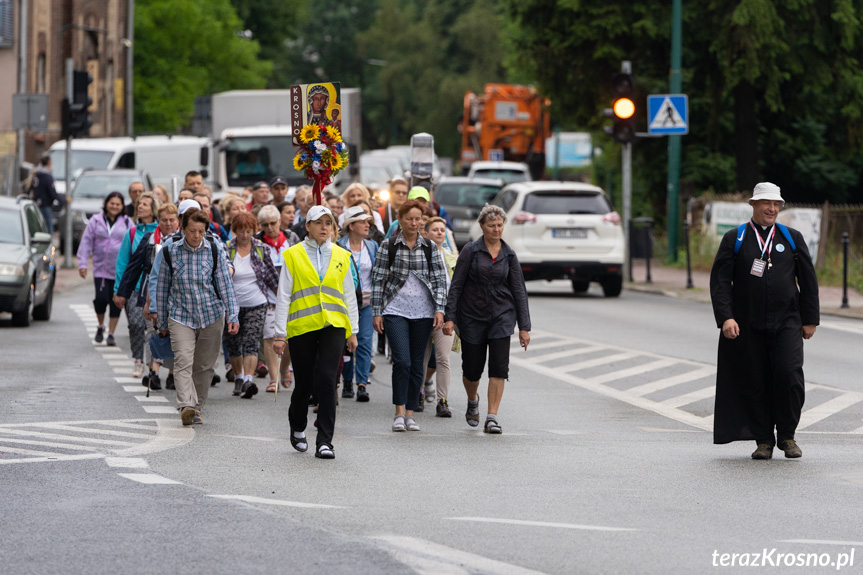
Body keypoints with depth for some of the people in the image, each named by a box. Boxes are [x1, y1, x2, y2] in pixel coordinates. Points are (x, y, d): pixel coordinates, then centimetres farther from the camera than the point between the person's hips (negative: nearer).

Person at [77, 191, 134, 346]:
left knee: (116, 302, 0)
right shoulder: (96, 221, 7)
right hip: (101, 268, 0)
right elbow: (86, 242, 7)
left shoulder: (127, 222, 6)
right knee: (101, 298, -11)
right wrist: (82, 263, -1)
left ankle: (111, 334, 11)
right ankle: (100, 326, 15)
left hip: (121, 270, 0)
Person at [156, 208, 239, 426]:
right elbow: (162, 288, 7)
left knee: (204, 365, 6)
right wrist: (162, 322, 11)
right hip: (180, 316, -1)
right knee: (183, 360, -19)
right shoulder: (170, 252, -2)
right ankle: (186, 406, -31)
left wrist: (232, 316, -6)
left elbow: (225, 285, 2)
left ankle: (197, 407, 18)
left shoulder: (215, 251, -1)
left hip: (211, 316, 2)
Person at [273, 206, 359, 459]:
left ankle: (324, 441, -10)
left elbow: (349, 296, 15)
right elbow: (283, 297, 2)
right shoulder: (293, 255, 3)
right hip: (301, 326, -1)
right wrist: (280, 333, -3)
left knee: (326, 379, -13)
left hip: (333, 326, 1)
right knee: (304, 383, 5)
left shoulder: (341, 257, 10)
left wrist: (352, 331, 12)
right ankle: (297, 428, 34)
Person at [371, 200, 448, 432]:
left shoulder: (430, 247, 6)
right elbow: (378, 279, 3)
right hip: (395, 310, -2)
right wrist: (377, 313, -1)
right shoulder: (388, 246, 1)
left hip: (423, 312, 2)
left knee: (417, 364, 5)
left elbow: (440, 280, 6)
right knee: (402, 361, -14)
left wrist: (439, 309, -4)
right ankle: (399, 413, -7)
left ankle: (410, 413, 13)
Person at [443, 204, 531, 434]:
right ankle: (473, 400, 38)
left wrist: (524, 327, 3)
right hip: (472, 316, -1)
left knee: (499, 367, -12)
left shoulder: (509, 255, 4)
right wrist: (450, 317, -9)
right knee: (472, 369, 5)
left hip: (502, 316, 1)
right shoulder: (471, 251, -3)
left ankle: (492, 418, -9)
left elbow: (519, 291, 7)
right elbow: (456, 285, -2)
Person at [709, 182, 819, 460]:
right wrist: (725, 317, -12)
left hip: (786, 322, 1)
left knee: (789, 375, -13)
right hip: (747, 326, 0)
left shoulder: (792, 238, 11)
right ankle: (763, 440, 11)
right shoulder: (734, 239, 5)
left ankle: (787, 436, 4)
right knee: (755, 383, -1)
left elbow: (808, 280, 14)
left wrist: (810, 319, 9)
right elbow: (720, 281, 0)